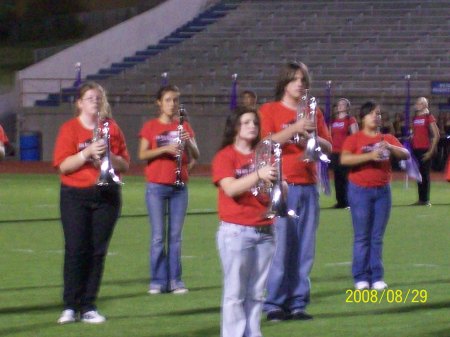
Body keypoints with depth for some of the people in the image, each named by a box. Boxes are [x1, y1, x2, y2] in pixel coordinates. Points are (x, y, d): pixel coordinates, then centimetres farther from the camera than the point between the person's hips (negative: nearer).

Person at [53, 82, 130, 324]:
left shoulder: (111, 128, 9)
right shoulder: (69, 129, 0)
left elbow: (124, 165, 7)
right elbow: (63, 166, -9)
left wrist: (109, 155, -12)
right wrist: (88, 152, -21)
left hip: (106, 196, 3)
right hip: (75, 196, -3)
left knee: (98, 250, 1)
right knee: (76, 249, -7)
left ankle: (89, 307, 6)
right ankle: (70, 306, -2)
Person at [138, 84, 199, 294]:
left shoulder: (184, 127, 9)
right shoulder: (150, 127, 2)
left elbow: (196, 156, 3)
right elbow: (142, 155, -7)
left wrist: (188, 143, -17)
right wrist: (165, 149, -19)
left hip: (179, 186, 2)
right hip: (156, 186, -2)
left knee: (176, 236, 3)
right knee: (158, 236, -2)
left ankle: (175, 280, 7)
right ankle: (158, 281, 2)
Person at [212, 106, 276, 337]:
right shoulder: (225, 156, -2)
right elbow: (230, 189, -17)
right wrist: (258, 174, -27)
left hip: (264, 231, 5)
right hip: (236, 232, -5)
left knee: (256, 294, 7)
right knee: (235, 293, -4)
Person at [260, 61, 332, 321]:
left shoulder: (314, 113, 15)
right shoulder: (270, 110, 2)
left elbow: (329, 147, 10)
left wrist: (312, 136, -10)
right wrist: (294, 128, -21)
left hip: (308, 187, 4)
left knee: (304, 249, 3)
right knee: (280, 247, -8)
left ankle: (298, 303, 8)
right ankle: (274, 304, -3)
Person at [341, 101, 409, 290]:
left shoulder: (388, 139, 10)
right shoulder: (354, 139, -3)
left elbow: (406, 155, 1)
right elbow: (344, 159, -17)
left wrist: (390, 148, -18)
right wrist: (369, 156, -25)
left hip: (382, 191, 4)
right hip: (360, 191, -4)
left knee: (377, 237, 5)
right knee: (362, 236, -2)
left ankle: (377, 277, 7)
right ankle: (361, 278, 0)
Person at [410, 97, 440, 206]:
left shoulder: (429, 117, -6)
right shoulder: (415, 118, 14)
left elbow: (436, 135, -9)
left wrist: (431, 151, -13)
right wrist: (411, 146, 8)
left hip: (425, 150, -7)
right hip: (416, 150, 7)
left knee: (425, 174, -5)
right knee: (418, 174, 7)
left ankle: (426, 199, -2)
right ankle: (421, 199, 11)